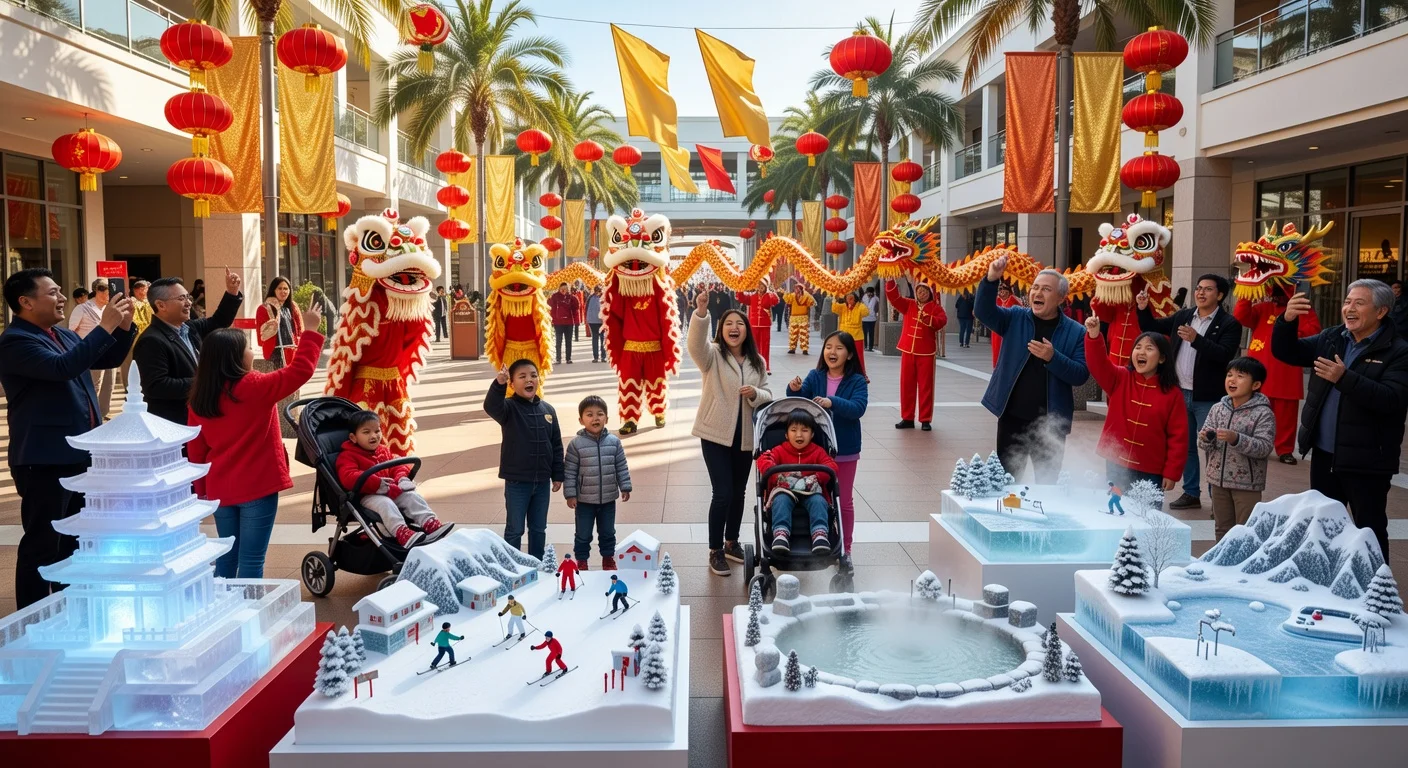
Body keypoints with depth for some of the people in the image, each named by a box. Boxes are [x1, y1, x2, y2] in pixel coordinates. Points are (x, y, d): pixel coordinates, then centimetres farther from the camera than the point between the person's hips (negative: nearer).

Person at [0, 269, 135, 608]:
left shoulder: (63, 335, 13)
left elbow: (108, 360, 20)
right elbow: (62, 368, -30)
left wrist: (123, 327, 3)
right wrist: (104, 327, -28)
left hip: (79, 454, 9)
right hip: (45, 460, -9)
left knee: (73, 540, 18)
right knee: (42, 544, -1)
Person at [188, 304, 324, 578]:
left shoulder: (199, 396, 3)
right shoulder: (254, 387, -15)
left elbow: (196, 450, 9)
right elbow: (300, 370, -12)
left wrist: (202, 490, 18)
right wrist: (310, 331, -4)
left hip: (220, 489, 6)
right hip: (257, 487, -6)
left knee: (227, 557, 17)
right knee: (251, 560, -1)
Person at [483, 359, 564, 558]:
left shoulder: (547, 409, 3)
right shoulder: (509, 408, -9)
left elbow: (556, 445, 8)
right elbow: (491, 407, -34)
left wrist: (558, 475, 7)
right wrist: (499, 384, -51)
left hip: (542, 481, 4)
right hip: (517, 481, -4)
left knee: (538, 529, 16)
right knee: (515, 529, 7)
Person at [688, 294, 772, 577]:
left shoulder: (757, 362, 6)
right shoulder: (712, 355, -9)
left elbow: (767, 396, 8)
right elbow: (695, 343, -31)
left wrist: (755, 394, -16)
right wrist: (701, 312, -47)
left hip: (745, 436, 5)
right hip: (715, 434, -5)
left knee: (738, 492, 15)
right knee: (722, 493, -7)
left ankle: (731, 543, 33)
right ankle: (715, 551, 8)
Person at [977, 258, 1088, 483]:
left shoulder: (1076, 332, -2)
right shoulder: (1015, 318, 2)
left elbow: (1081, 375, -8)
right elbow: (983, 311, -13)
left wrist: (1053, 358, -23)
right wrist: (991, 279, -28)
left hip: (1051, 421, -1)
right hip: (1012, 416, 1)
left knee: (1047, 484, 11)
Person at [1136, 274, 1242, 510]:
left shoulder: (1229, 324, -8)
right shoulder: (1182, 316, 9)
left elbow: (1225, 354, -21)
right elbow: (1152, 328, 17)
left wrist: (1196, 339, -30)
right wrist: (1143, 309, -1)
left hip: (1208, 398, -6)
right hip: (1181, 393, 6)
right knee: (1185, 446, 14)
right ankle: (1191, 493, 25)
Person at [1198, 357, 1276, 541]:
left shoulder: (1263, 413, -12)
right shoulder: (1218, 408, 2)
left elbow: (1265, 448, -20)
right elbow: (1203, 445, 4)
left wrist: (1236, 439, -32)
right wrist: (1206, 439, -19)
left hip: (1247, 483, -5)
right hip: (1218, 479, 5)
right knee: (1222, 529, 18)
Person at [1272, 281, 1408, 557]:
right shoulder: (1330, 338, 7)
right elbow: (1285, 352, 4)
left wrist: (1344, 378, -31)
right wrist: (1287, 320, -14)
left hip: (1366, 460, -6)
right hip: (1324, 454, 6)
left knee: (1370, 532, 5)